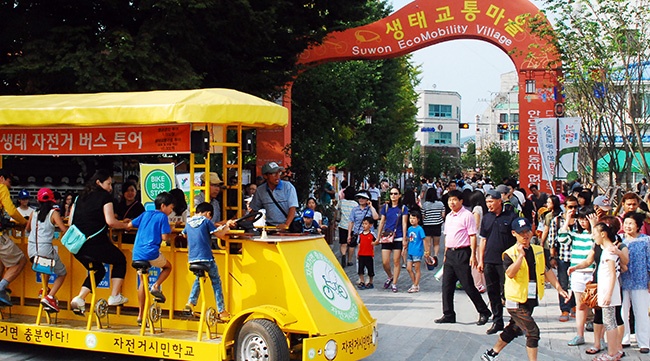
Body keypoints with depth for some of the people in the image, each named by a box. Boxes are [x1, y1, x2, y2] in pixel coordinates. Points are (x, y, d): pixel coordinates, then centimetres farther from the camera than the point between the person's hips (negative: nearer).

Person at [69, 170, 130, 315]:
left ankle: (79, 299, 8)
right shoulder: (105, 196, -3)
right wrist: (125, 225, 3)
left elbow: (71, 221, 15)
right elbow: (110, 221, -14)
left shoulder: (81, 197, 16)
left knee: (98, 270, 25)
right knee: (120, 260, 18)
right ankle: (115, 296, 10)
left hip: (77, 245, 7)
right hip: (95, 243, -7)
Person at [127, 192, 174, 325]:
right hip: (151, 252, -6)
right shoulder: (162, 217, -1)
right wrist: (170, 233, 12)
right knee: (168, 266, 23)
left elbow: (129, 225, 19)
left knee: (143, 282, 15)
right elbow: (164, 237, -9)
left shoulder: (145, 214, 17)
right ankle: (156, 286, -4)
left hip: (137, 253, 6)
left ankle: (140, 316, 14)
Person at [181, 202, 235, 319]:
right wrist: (227, 225, 11)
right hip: (206, 257, -5)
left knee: (199, 279, 27)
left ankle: (190, 304, 12)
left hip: (192, 258, 5)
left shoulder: (189, 222, 12)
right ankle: (222, 311, 5)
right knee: (216, 282, 6)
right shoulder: (206, 221, -5)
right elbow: (220, 234, -6)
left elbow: (184, 234, 32)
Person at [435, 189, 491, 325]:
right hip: (450, 253, 7)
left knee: (468, 285, -4)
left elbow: (472, 236, -11)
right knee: (447, 285, 6)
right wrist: (446, 254, 17)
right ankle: (448, 315, 13)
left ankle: (484, 312, 9)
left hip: (462, 253, -7)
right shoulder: (448, 216, 15)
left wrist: (473, 255, -17)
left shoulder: (467, 215, -8)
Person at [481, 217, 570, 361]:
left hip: (531, 300, 7)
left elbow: (547, 271, 16)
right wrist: (520, 255, -33)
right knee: (532, 331, -11)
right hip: (516, 301, -7)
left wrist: (559, 288, 12)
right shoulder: (510, 253, -12)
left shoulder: (539, 251, 7)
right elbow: (510, 273, -28)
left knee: (514, 330, 18)